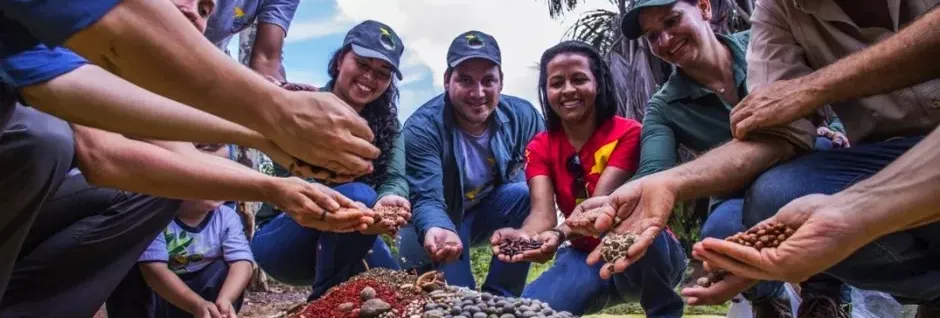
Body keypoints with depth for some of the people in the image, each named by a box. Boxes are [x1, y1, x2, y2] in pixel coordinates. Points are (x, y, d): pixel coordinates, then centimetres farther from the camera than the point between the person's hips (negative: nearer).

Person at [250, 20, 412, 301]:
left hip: (344, 240, 5)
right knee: (358, 195, -31)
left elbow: (395, 179, -15)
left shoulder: (388, 126, 2)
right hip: (280, 239, -4)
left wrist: (388, 202, -42)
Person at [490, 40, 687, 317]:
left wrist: (560, 235, -49)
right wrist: (523, 236, -44)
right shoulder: (539, 148, -4)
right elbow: (542, 212, -20)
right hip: (588, 257, 3)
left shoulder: (628, 133, -15)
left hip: (647, 255, -2)